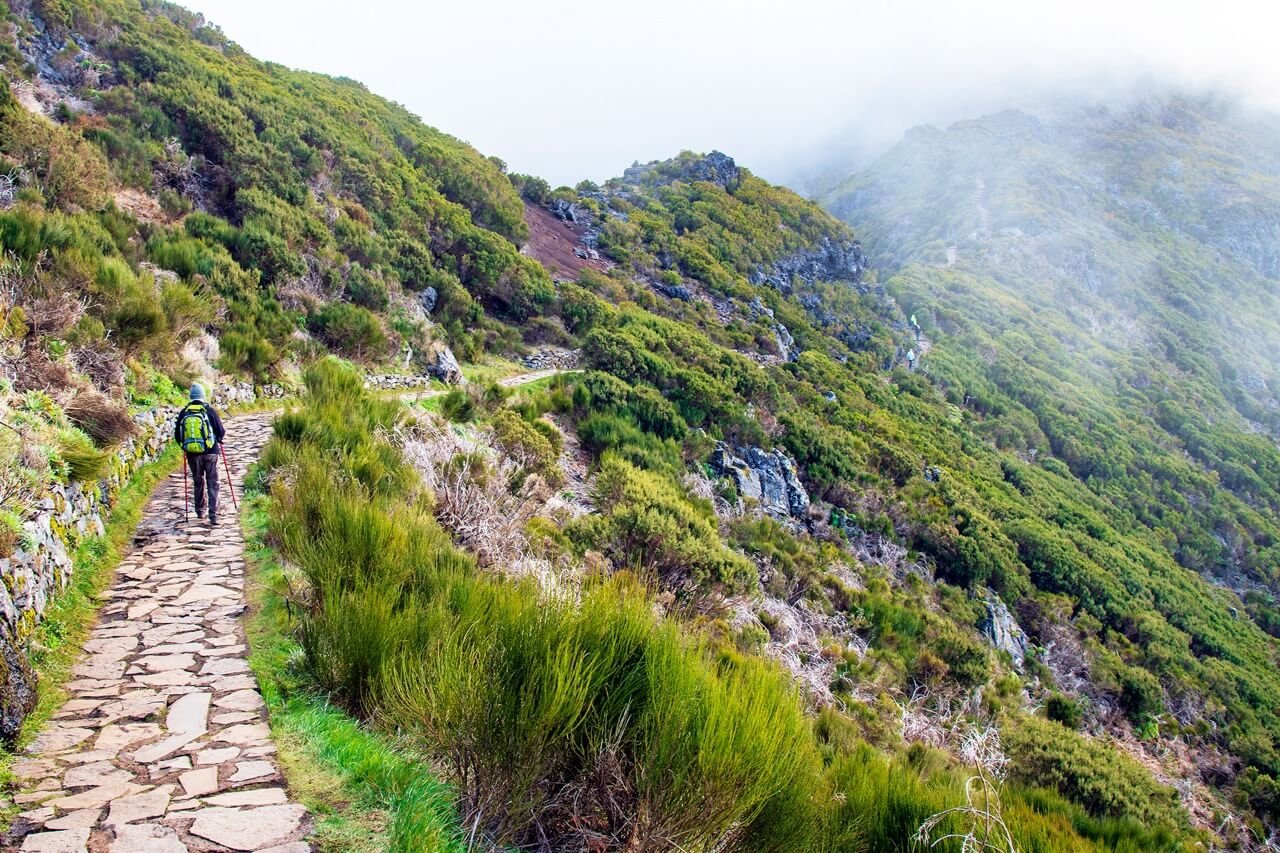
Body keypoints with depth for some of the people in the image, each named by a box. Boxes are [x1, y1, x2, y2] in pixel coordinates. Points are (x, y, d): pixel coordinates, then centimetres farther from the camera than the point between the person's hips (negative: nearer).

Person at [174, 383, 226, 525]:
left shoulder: (183, 413, 0)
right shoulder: (210, 410, -7)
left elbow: (177, 436, 5)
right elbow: (221, 432, -3)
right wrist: (218, 439, 19)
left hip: (192, 454, 3)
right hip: (210, 452, -3)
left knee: (198, 482, 20)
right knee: (212, 484, 1)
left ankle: (200, 511, 30)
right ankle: (213, 516, -8)